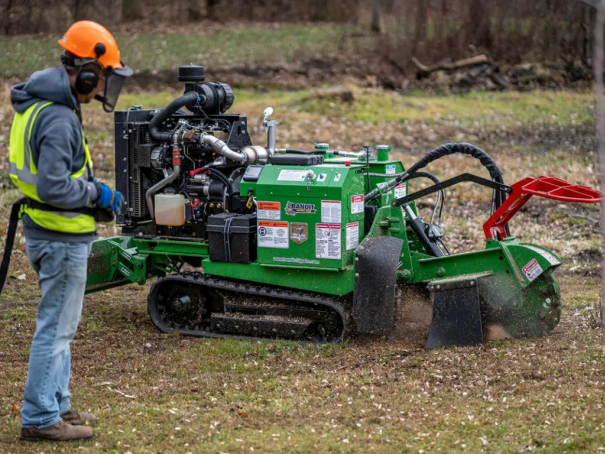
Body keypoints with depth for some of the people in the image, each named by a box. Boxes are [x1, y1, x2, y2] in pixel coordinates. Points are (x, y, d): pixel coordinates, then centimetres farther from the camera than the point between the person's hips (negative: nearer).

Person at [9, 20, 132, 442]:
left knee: (58, 323, 19)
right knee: (57, 326, -2)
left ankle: (56, 403, 30)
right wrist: (97, 193, -16)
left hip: (46, 232, 10)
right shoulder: (58, 119, -23)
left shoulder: (40, 105, 10)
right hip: (61, 237, -10)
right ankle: (40, 418, 5)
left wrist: (90, 185, 13)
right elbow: (52, 187, -30)